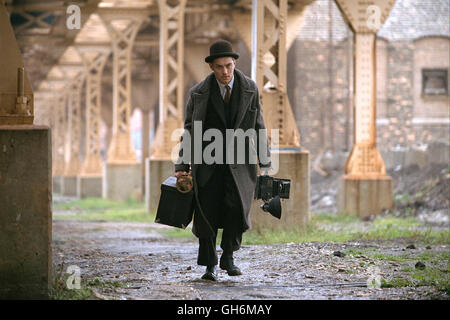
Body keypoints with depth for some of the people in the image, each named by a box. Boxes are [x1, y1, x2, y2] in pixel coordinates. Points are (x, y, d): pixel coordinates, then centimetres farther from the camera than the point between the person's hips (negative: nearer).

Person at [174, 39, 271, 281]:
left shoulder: (249, 88, 1)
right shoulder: (199, 93, -2)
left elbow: (258, 126, 7)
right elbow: (189, 131, 3)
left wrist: (265, 164, 5)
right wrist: (182, 166, -1)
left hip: (239, 161, 0)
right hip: (208, 162, 0)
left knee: (237, 207, -15)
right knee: (207, 212, -6)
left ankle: (227, 257, 5)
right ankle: (210, 265, 8)